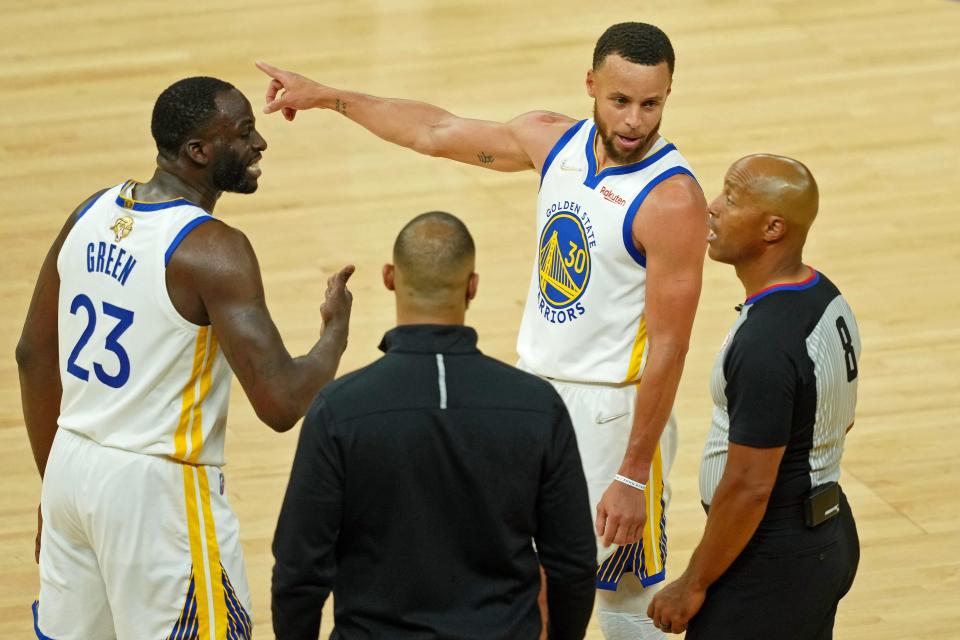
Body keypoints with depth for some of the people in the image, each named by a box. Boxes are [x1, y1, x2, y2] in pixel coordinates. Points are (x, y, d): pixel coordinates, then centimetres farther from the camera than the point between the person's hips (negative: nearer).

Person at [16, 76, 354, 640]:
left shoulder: (91, 216, 5)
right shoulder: (212, 249, -19)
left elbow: (34, 356, 13)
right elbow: (281, 404, -24)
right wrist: (336, 330, -4)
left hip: (73, 467, 8)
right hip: (158, 489, -8)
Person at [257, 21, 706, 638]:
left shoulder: (672, 199, -21)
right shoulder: (554, 140, 0)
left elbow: (669, 347, -21)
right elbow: (438, 133, 15)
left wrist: (634, 477, -20)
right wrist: (328, 97, 19)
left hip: (610, 413, -7)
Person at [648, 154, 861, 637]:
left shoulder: (765, 343, -26)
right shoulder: (826, 298, 4)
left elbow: (748, 487, -24)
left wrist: (694, 584, -16)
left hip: (772, 559, -10)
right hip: (828, 538, 10)